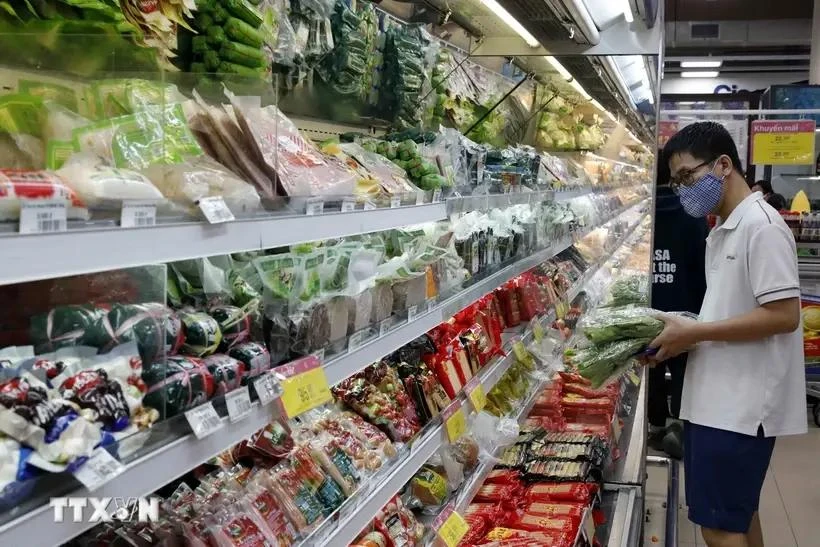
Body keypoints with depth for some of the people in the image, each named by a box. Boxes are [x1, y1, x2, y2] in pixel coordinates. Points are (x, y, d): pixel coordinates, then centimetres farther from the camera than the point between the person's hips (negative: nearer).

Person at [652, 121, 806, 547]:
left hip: (741, 404, -10)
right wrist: (681, 330, 3)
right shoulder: (723, 231, 14)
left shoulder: (761, 226, -16)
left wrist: (694, 332, -18)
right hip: (720, 399, 10)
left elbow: (783, 315, -21)